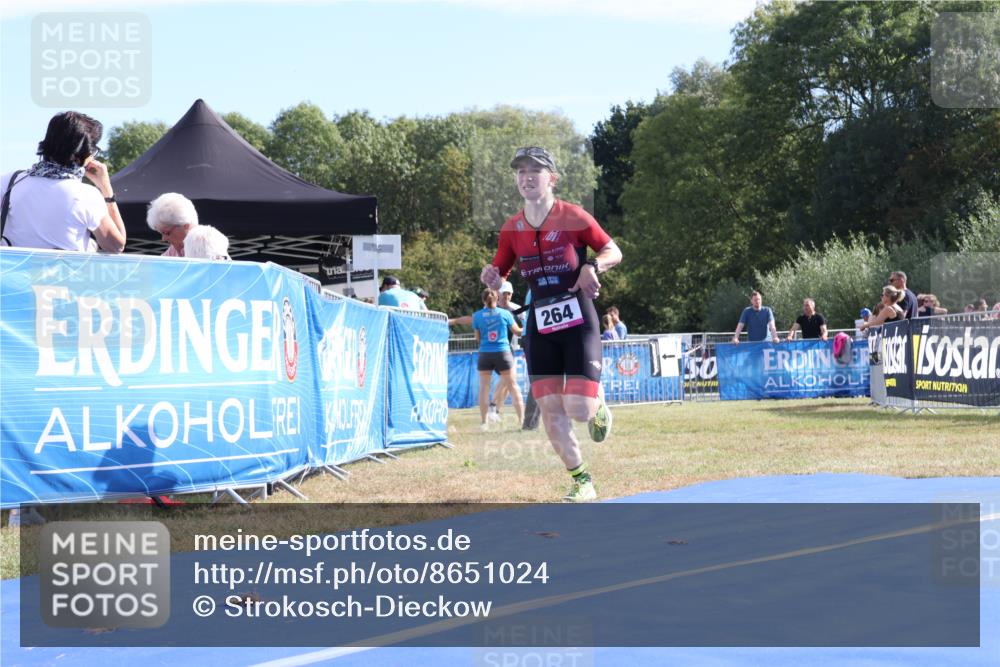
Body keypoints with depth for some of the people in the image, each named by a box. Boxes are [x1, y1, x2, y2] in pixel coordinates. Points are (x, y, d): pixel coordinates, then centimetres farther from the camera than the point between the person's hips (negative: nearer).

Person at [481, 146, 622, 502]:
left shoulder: (573, 217, -7)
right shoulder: (511, 229, 4)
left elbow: (614, 251, 0)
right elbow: (498, 278, 13)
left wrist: (592, 266, -20)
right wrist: (491, 277, -11)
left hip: (578, 322, -4)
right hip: (540, 328, 4)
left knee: (578, 409, -14)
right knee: (550, 410, -2)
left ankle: (598, 403, 24)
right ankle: (581, 481, 13)